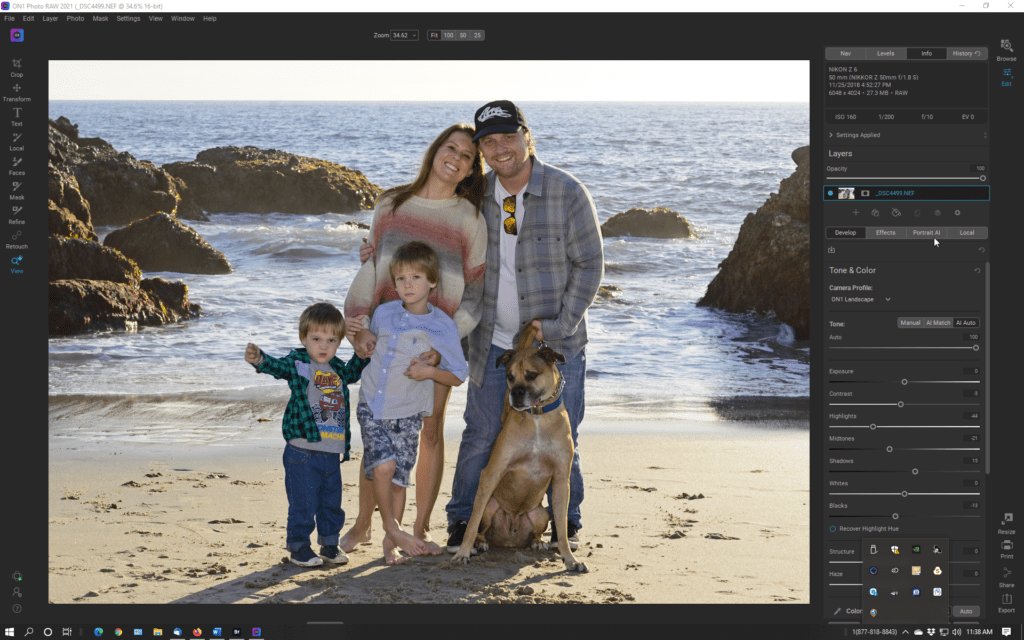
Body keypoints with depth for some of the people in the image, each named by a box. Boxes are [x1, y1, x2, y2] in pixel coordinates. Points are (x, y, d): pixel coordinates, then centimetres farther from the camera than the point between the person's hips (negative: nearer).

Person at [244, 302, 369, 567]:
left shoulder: (338, 369, 13)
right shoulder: (298, 364, -5)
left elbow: (352, 372, 37)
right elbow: (277, 366, -25)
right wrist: (259, 359, -44)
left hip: (332, 453, 6)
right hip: (303, 451, -6)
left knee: (332, 502, 15)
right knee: (302, 503, -1)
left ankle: (330, 543, 30)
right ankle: (298, 547, 13)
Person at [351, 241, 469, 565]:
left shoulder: (442, 326, -8)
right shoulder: (383, 313, 0)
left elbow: (458, 376, -3)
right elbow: (368, 340, 23)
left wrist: (430, 372, -20)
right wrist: (363, 336, -1)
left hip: (407, 412, -1)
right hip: (372, 405, 1)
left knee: (398, 479, 2)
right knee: (383, 466, -19)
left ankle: (390, 542, 20)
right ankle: (393, 528, 0)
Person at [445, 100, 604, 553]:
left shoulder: (567, 193, -9)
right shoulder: (477, 197, 2)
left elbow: (589, 266, -6)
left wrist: (558, 326, -12)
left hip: (557, 344, -2)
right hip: (493, 343, 3)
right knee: (481, 436, 3)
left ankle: (567, 522, 24)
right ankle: (462, 521, 17)